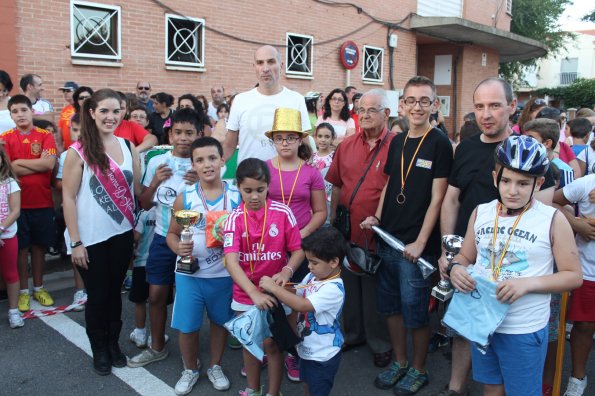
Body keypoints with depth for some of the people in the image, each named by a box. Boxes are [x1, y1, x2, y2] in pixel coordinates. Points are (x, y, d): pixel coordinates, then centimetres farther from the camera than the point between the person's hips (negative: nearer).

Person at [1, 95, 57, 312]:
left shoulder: (46, 136, 0)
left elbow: (49, 164, -13)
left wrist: (19, 162, -9)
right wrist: (38, 165, -12)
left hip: (42, 202, 1)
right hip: (18, 202, 0)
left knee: (39, 245, 11)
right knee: (21, 247, 7)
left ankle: (38, 287, 25)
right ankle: (23, 290, 20)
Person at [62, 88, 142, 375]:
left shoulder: (129, 147, 3)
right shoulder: (78, 151, -9)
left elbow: (137, 190, 9)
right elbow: (68, 198, -9)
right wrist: (75, 242, -11)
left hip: (122, 234, 3)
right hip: (91, 238, -3)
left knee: (115, 291, 16)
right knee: (97, 296, 9)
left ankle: (114, 344, 34)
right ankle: (99, 350, 29)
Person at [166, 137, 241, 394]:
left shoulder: (237, 196, -6)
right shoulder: (184, 198, -6)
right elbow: (172, 233, 1)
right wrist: (178, 248, -20)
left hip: (224, 274, 1)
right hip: (190, 274, 0)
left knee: (220, 321, 17)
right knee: (187, 326, 8)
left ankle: (215, 366, 40)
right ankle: (190, 370, 34)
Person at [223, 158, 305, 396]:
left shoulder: (283, 213, -13)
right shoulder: (234, 219, -12)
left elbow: (298, 251, -6)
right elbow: (231, 261, -23)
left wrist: (286, 272, -28)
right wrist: (254, 293, -36)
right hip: (245, 293, 2)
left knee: (270, 343, 5)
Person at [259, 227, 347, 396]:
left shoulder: (333, 288, -30)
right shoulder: (312, 277, -5)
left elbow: (302, 305, -37)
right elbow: (295, 295, 5)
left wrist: (274, 288, -33)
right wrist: (277, 288, -14)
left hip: (323, 355, -8)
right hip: (307, 348, 8)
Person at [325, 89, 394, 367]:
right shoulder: (346, 145, 5)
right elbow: (336, 186, 11)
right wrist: (332, 220, 9)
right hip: (347, 230, 5)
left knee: (375, 291, 10)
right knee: (349, 285, 20)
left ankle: (380, 344, 29)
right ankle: (353, 334, 39)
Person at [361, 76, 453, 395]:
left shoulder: (439, 143, -8)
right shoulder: (397, 141, 9)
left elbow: (437, 197, -12)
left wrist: (420, 242, -15)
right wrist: (377, 217, 2)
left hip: (417, 243, -6)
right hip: (388, 238, 6)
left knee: (414, 308, 5)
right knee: (390, 304, 15)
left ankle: (418, 369, 26)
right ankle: (399, 362, 34)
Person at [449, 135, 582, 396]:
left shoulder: (553, 220, -9)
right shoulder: (481, 212, 2)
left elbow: (574, 276, -8)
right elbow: (465, 256, 11)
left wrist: (528, 283, -22)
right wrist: (456, 268, -12)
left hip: (524, 330, -3)